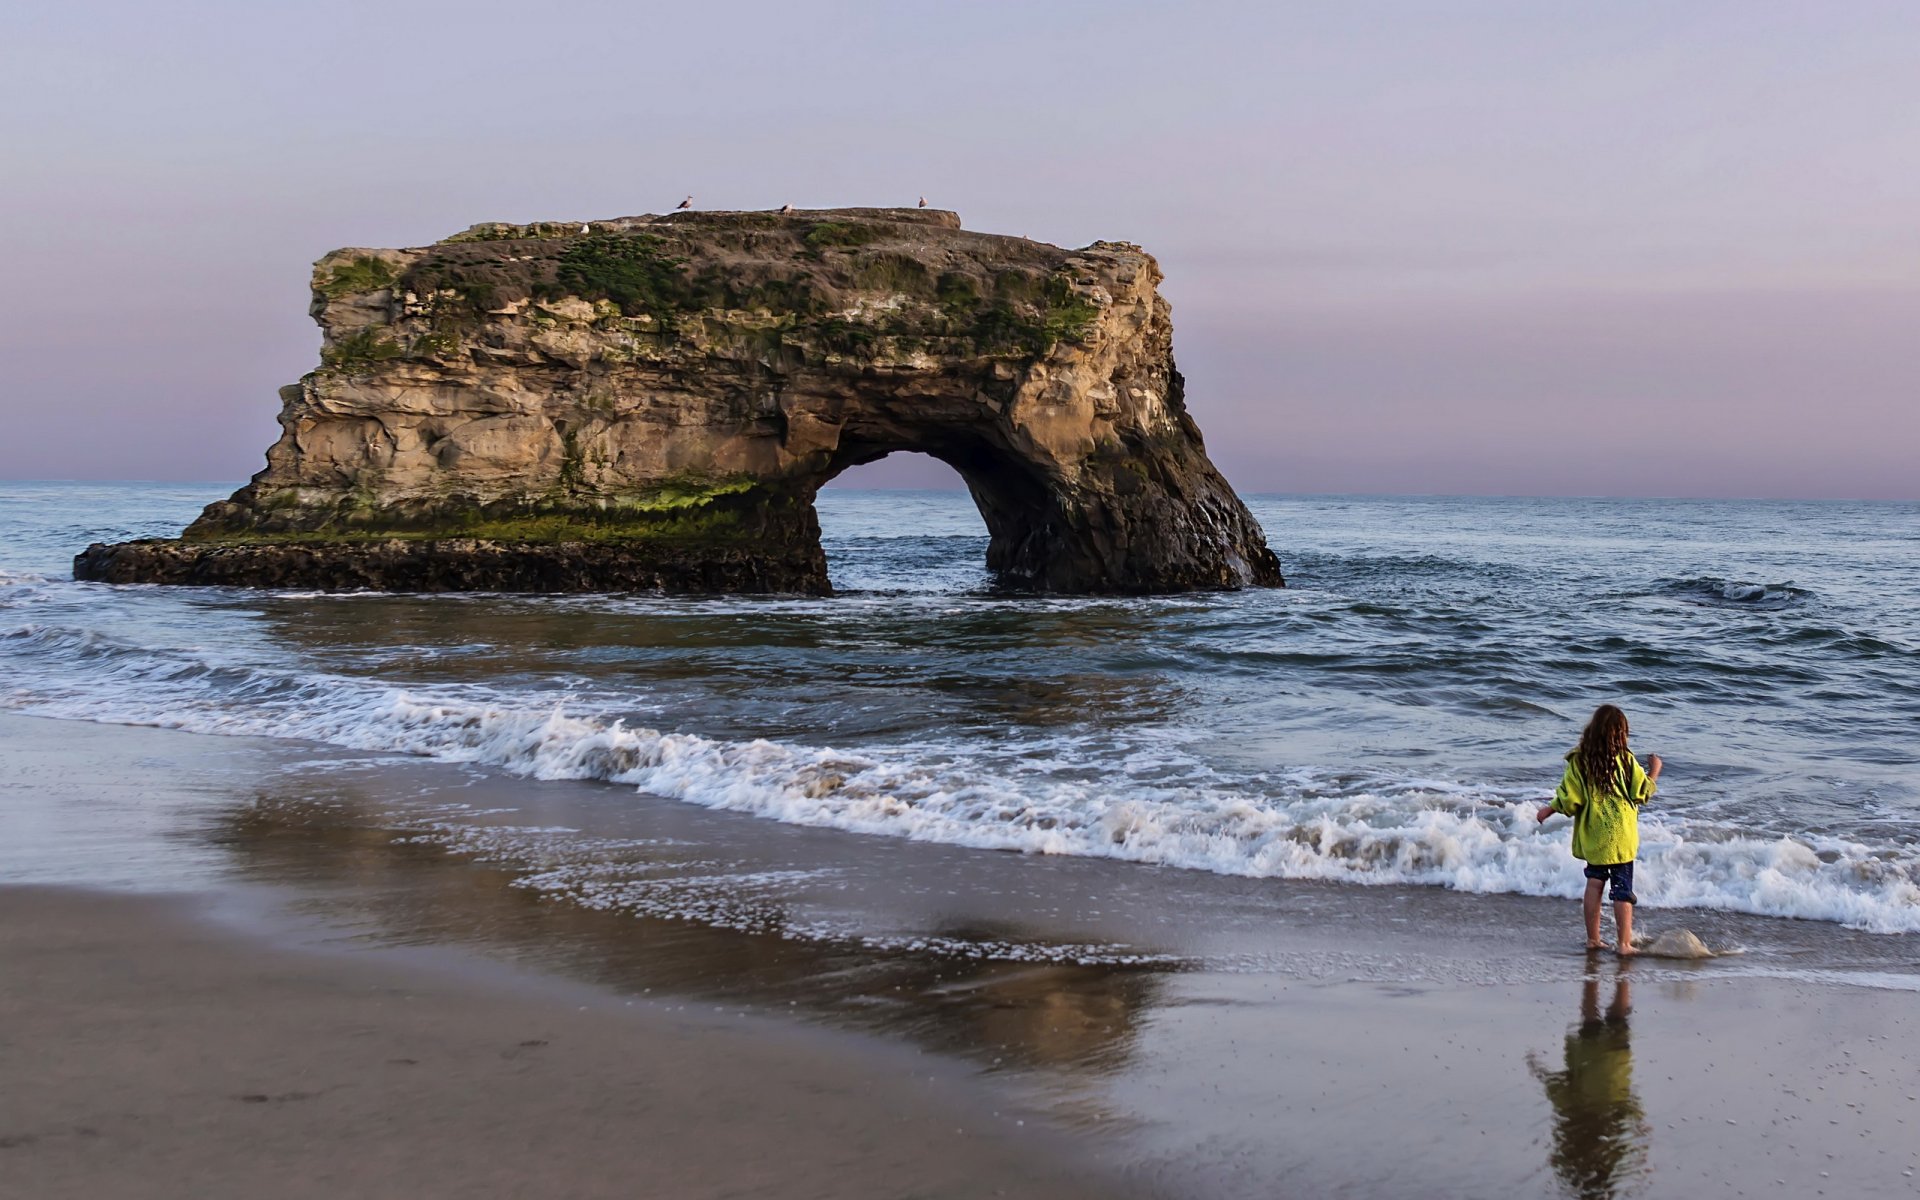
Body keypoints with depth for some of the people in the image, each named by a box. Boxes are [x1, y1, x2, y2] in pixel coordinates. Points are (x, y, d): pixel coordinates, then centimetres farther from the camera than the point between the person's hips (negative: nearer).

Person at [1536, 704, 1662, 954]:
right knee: (1622, 887, 4)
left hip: (1592, 835, 2)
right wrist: (1654, 771, 14)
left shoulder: (1578, 760, -6)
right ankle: (1625, 943, 3)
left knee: (1594, 881, 16)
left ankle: (1592, 938, 17)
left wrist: (1548, 810, 13)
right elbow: (1642, 792, -3)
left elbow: (1569, 799, -5)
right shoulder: (1625, 759, -10)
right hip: (1621, 836, -2)